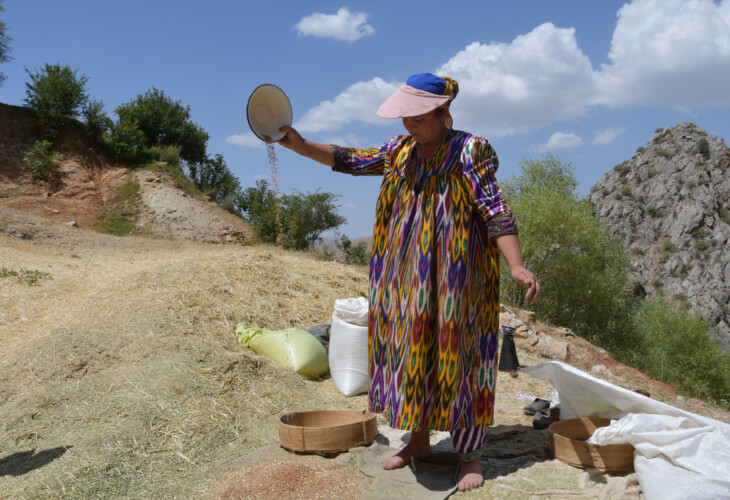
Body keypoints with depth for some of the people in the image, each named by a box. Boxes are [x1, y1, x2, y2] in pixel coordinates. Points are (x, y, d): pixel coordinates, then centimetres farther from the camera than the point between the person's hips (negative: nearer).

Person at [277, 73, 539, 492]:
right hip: (409, 274, 6)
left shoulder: (469, 150, -8)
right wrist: (299, 145, 3)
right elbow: (350, 161, 13)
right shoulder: (401, 151, 11)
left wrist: (517, 266, -24)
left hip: (454, 273, -6)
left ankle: (470, 454, 15)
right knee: (412, 348, 11)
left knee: (457, 353, 0)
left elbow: (495, 210, -14)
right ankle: (419, 441, 27)